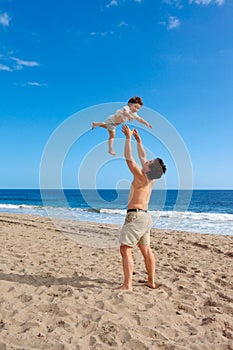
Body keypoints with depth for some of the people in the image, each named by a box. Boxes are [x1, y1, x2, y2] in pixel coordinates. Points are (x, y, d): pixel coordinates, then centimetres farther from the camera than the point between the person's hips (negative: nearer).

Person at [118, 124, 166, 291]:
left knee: (125, 248, -9)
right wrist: (138, 140, 25)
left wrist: (128, 138, -10)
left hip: (136, 215, -9)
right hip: (145, 216, 9)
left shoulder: (142, 178, -14)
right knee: (146, 250, 14)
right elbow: (142, 157, 19)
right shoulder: (151, 179, 7)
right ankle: (151, 281, 22)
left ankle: (127, 285, -11)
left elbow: (129, 159, -17)